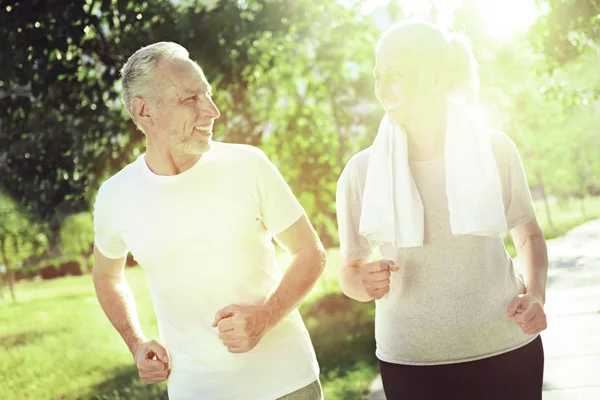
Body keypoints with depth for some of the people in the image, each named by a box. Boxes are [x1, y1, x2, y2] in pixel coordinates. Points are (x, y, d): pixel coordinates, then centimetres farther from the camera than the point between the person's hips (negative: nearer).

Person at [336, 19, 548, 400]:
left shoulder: (495, 149, -6)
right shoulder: (362, 170, -7)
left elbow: (529, 233, 9)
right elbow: (351, 269, 3)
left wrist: (536, 294, -9)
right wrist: (365, 283, -20)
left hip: (506, 349, 1)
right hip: (410, 361, 0)